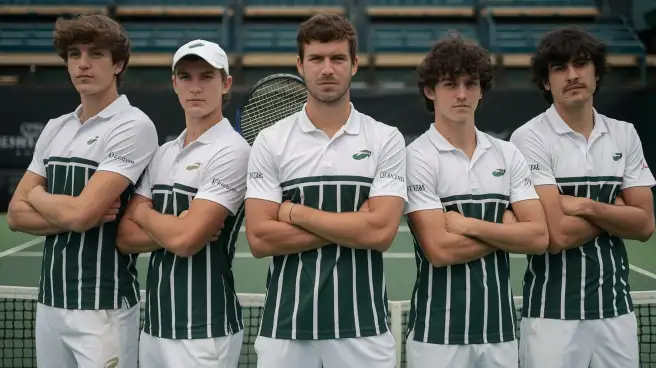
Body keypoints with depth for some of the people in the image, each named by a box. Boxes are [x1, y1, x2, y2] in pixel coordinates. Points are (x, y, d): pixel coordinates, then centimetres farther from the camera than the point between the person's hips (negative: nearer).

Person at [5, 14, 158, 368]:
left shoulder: (133, 126, -12)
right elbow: (16, 215, 6)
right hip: (49, 301, 6)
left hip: (103, 308, -6)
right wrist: (79, 218, -12)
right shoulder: (54, 129, 10)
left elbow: (79, 213, -20)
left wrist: (37, 195, 1)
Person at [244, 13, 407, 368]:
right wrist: (353, 227, -11)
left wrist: (293, 212, -8)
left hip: (363, 328, 0)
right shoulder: (270, 141, 1)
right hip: (285, 327, 1)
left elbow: (381, 232, -12)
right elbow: (259, 239, -7)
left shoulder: (386, 139, 0)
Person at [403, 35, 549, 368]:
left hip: (501, 330, 4)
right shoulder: (417, 157, -9)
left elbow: (539, 237, -3)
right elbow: (440, 250, -17)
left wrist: (471, 225, -13)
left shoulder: (508, 154, 5)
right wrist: (506, 229, -6)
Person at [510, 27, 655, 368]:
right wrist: (615, 210, -3)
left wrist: (587, 206, -13)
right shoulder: (530, 138, -11)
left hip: (617, 307, 4)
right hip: (553, 313, -4)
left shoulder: (625, 135, 5)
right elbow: (558, 235, -17)